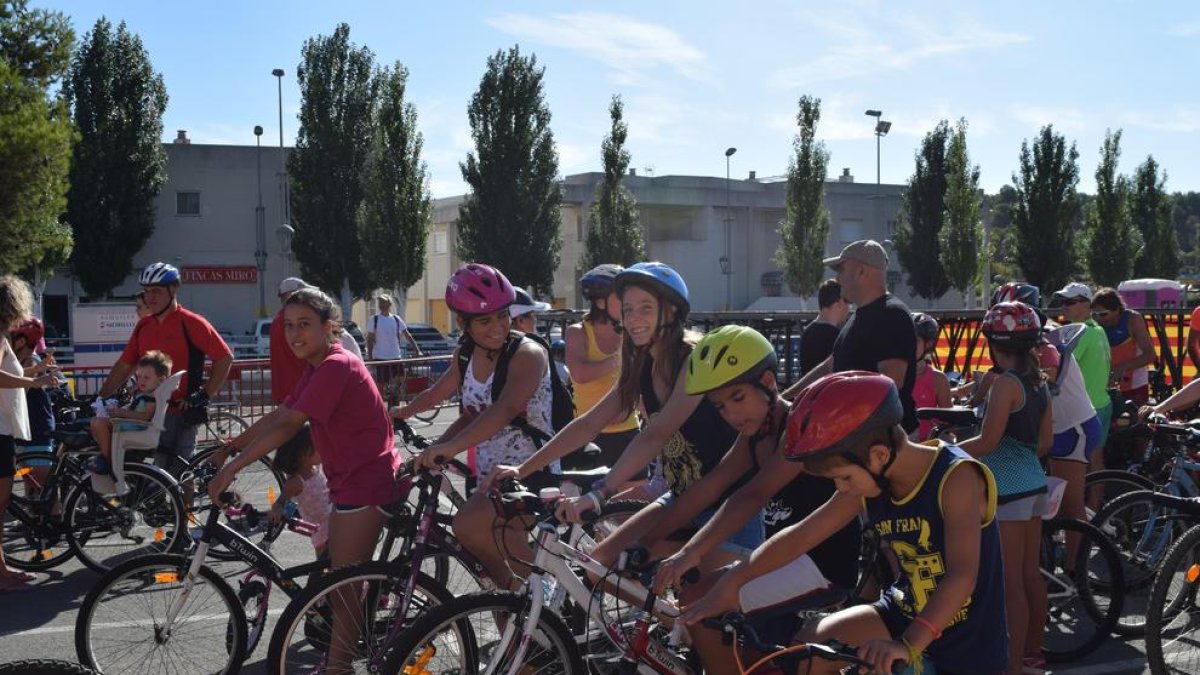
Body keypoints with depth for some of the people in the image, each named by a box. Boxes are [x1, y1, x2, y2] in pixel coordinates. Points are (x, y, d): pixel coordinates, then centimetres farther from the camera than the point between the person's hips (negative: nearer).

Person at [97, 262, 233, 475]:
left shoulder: (191, 323, -7)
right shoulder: (143, 326, 13)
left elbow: (225, 358, -8)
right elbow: (124, 366, 17)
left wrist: (205, 395, -11)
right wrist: (100, 399, 11)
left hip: (180, 412, -6)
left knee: (177, 473, -5)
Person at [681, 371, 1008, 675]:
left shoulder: (956, 477, -25)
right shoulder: (865, 485, -6)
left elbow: (962, 576, -36)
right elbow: (798, 537, -2)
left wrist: (907, 646, -46)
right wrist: (730, 584, -6)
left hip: (969, 642, -5)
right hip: (905, 615, 5)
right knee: (811, 646, -13)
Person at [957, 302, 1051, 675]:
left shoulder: (1005, 383, -17)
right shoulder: (1038, 381, 9)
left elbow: (987, 442, -20)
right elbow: (1046, 441, 14)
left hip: (1008, 490, -9)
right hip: (1033, 484, 9)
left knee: (1011, 582, -3)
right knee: (1031, 573, 17)